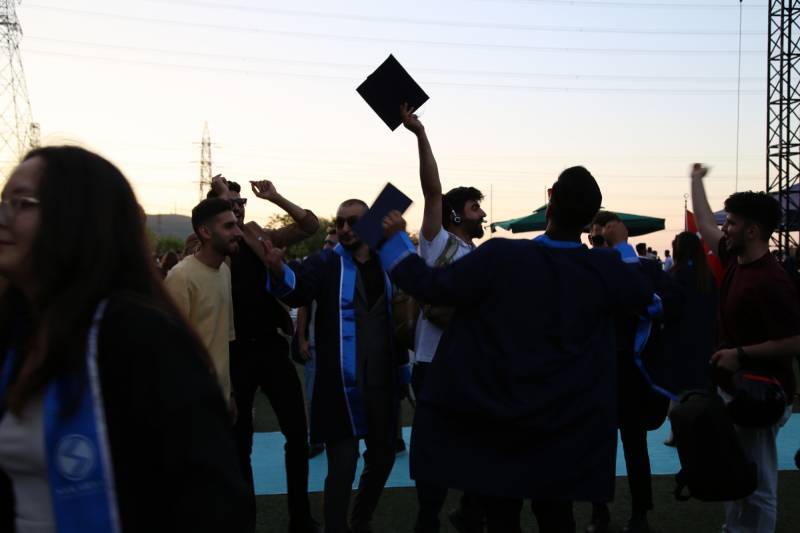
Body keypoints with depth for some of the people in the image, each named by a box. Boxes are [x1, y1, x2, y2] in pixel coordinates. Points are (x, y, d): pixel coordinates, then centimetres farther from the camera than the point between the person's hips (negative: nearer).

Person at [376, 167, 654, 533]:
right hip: (566, 423, 2)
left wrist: (396, 238, 1)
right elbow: (644, 293, 13)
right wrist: (623, 245, 26)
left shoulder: (499, 256, -17)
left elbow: (431, 286, -11)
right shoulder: (605, 268, -8)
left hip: (499, 414, -2)